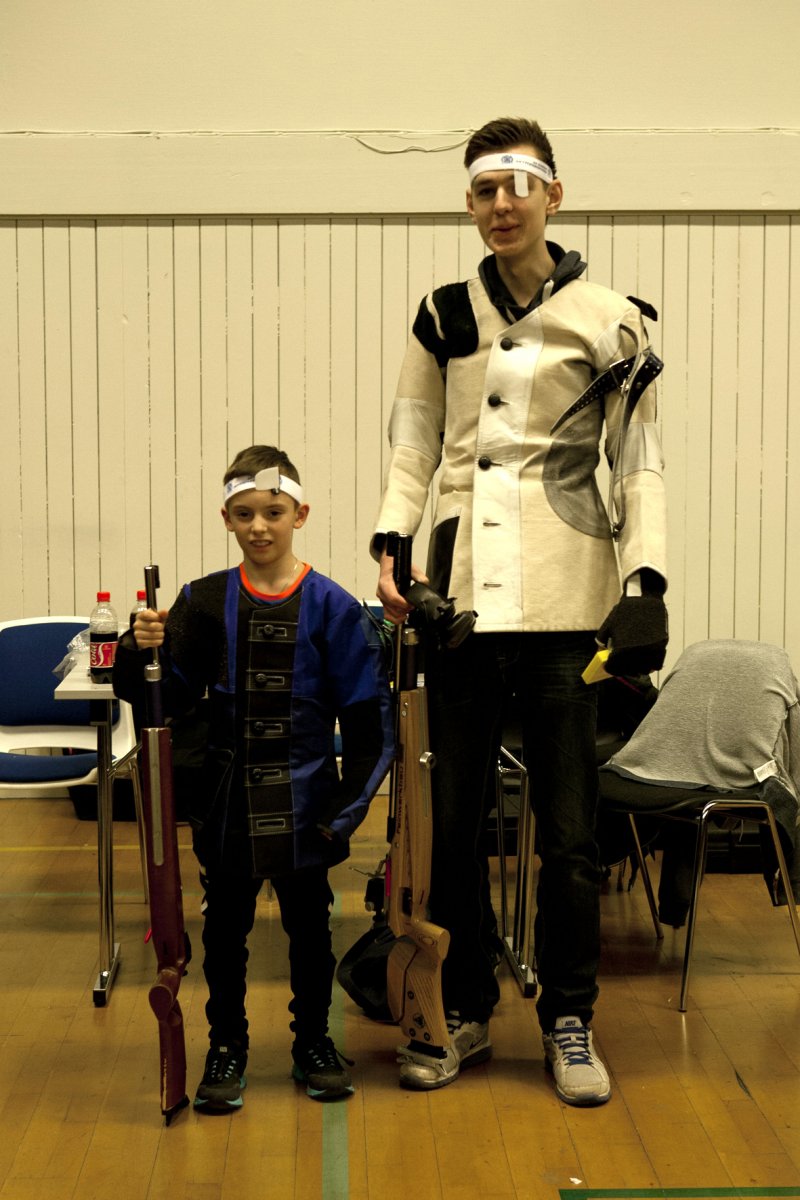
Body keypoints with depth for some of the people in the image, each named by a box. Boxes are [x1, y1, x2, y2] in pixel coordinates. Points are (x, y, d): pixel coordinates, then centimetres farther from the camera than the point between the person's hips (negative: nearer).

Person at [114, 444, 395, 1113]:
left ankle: (313, 1042, 31)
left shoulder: (331, 607, -7)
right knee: (225, 928, 12)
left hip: (303, 806, -1)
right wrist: (144, 654, -20)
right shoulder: (204, 602, -2)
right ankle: (227, 1047, 28)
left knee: (309, 925, 13)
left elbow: (368, 723, -5)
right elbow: (170, 700, -1)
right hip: (227, 806, 1)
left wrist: (345, 808, -9)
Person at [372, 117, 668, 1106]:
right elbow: (412, 448, 12)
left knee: (568, 827, 3)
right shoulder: (443, 316, 11)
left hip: (564, 598, -2)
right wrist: (389, 542, -2)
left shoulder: (609, 320, 3)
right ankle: (464, 1012, 23)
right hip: (461, 591, 3)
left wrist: (646, 578, -5)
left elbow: (639, 465, 4)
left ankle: (569, 1022, 18)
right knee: (451, 816, 8)